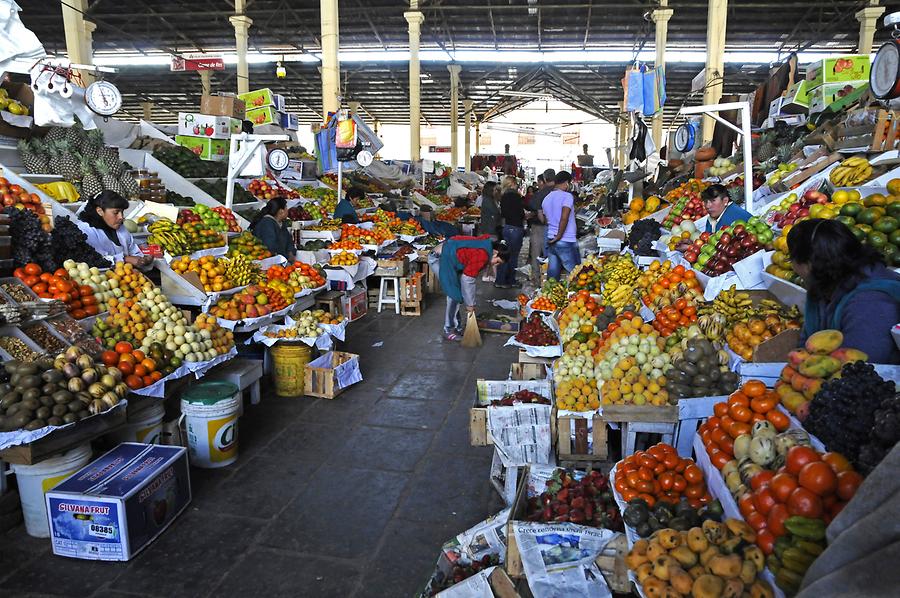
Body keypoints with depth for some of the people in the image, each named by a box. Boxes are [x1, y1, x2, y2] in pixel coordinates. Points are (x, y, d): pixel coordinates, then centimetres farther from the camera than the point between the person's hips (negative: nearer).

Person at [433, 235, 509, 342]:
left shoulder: (485, 246, 5)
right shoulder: (482, 255, -25)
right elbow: (467, 280, -21)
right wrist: (470, 304, -11)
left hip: (447, 256, 10)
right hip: (439, 258, -10)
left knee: (457, 293, 11)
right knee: (454, 295, -9)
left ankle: (457, 327, 18)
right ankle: (448, 331, 1)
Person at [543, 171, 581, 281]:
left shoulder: (546, 198, 13)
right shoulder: (567, 196, -10)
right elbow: (564, 218, -21)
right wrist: (559, 237, -13)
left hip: (550, 242, 7)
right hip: (566, 242, -7)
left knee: (552, 275, 8)